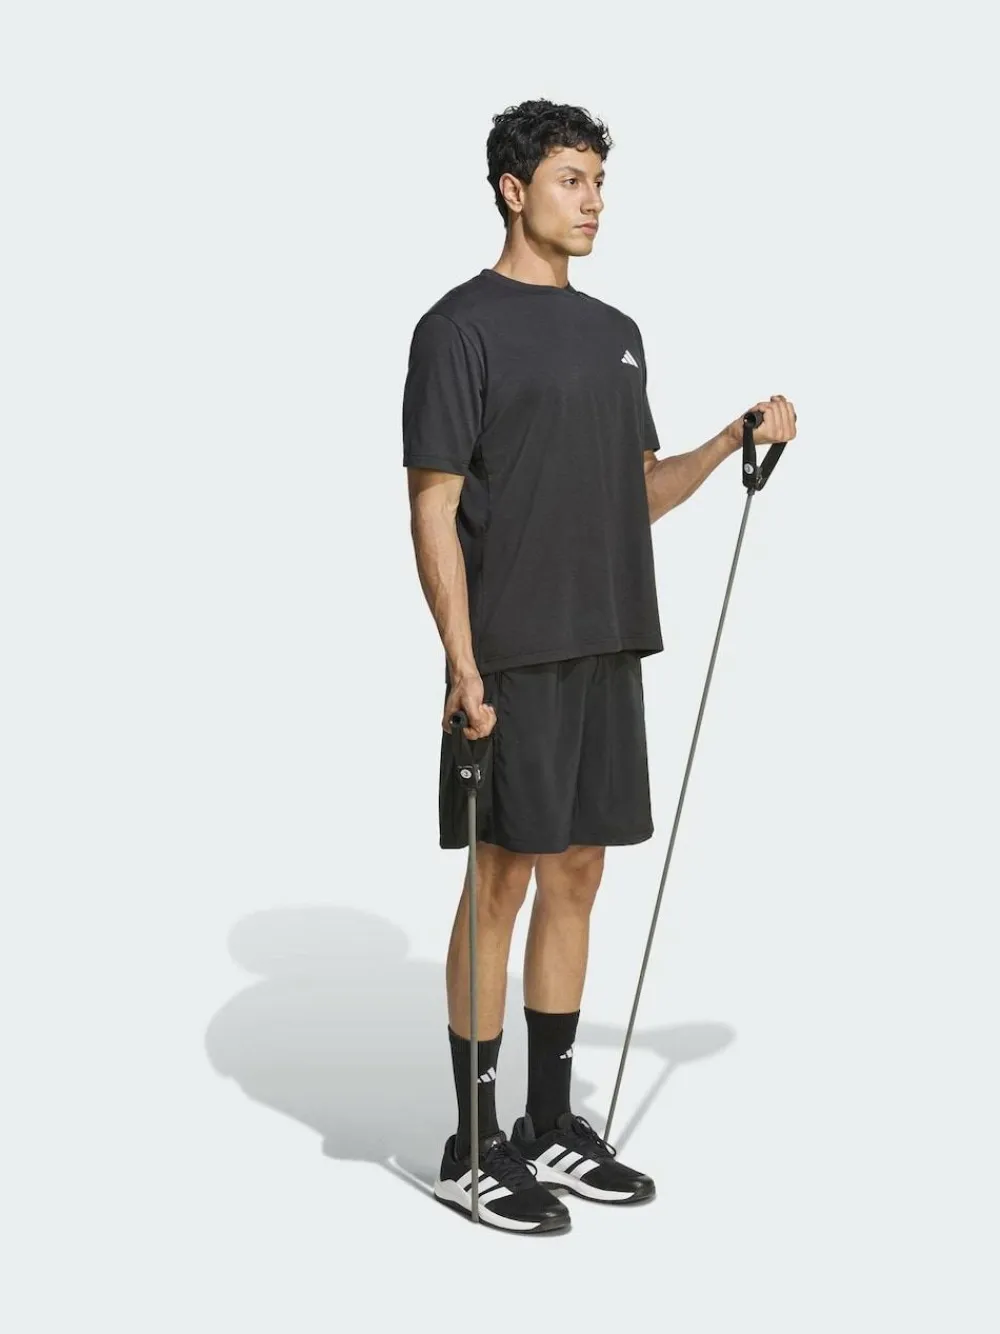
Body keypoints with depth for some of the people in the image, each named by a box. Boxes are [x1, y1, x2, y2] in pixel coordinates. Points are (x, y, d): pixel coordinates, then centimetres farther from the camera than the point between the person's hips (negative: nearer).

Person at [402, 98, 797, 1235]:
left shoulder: (615, 333, 16)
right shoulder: (463, 327, -7)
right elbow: (433, 510, -12)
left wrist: (734, 440, 5)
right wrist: (464, 666, -19)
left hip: (608, 652, 8)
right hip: (515, 661, -7)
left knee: (576, 877, 12)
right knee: (504, 885, -2)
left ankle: (551, 1128, 24)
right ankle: (473, 1149, 11)